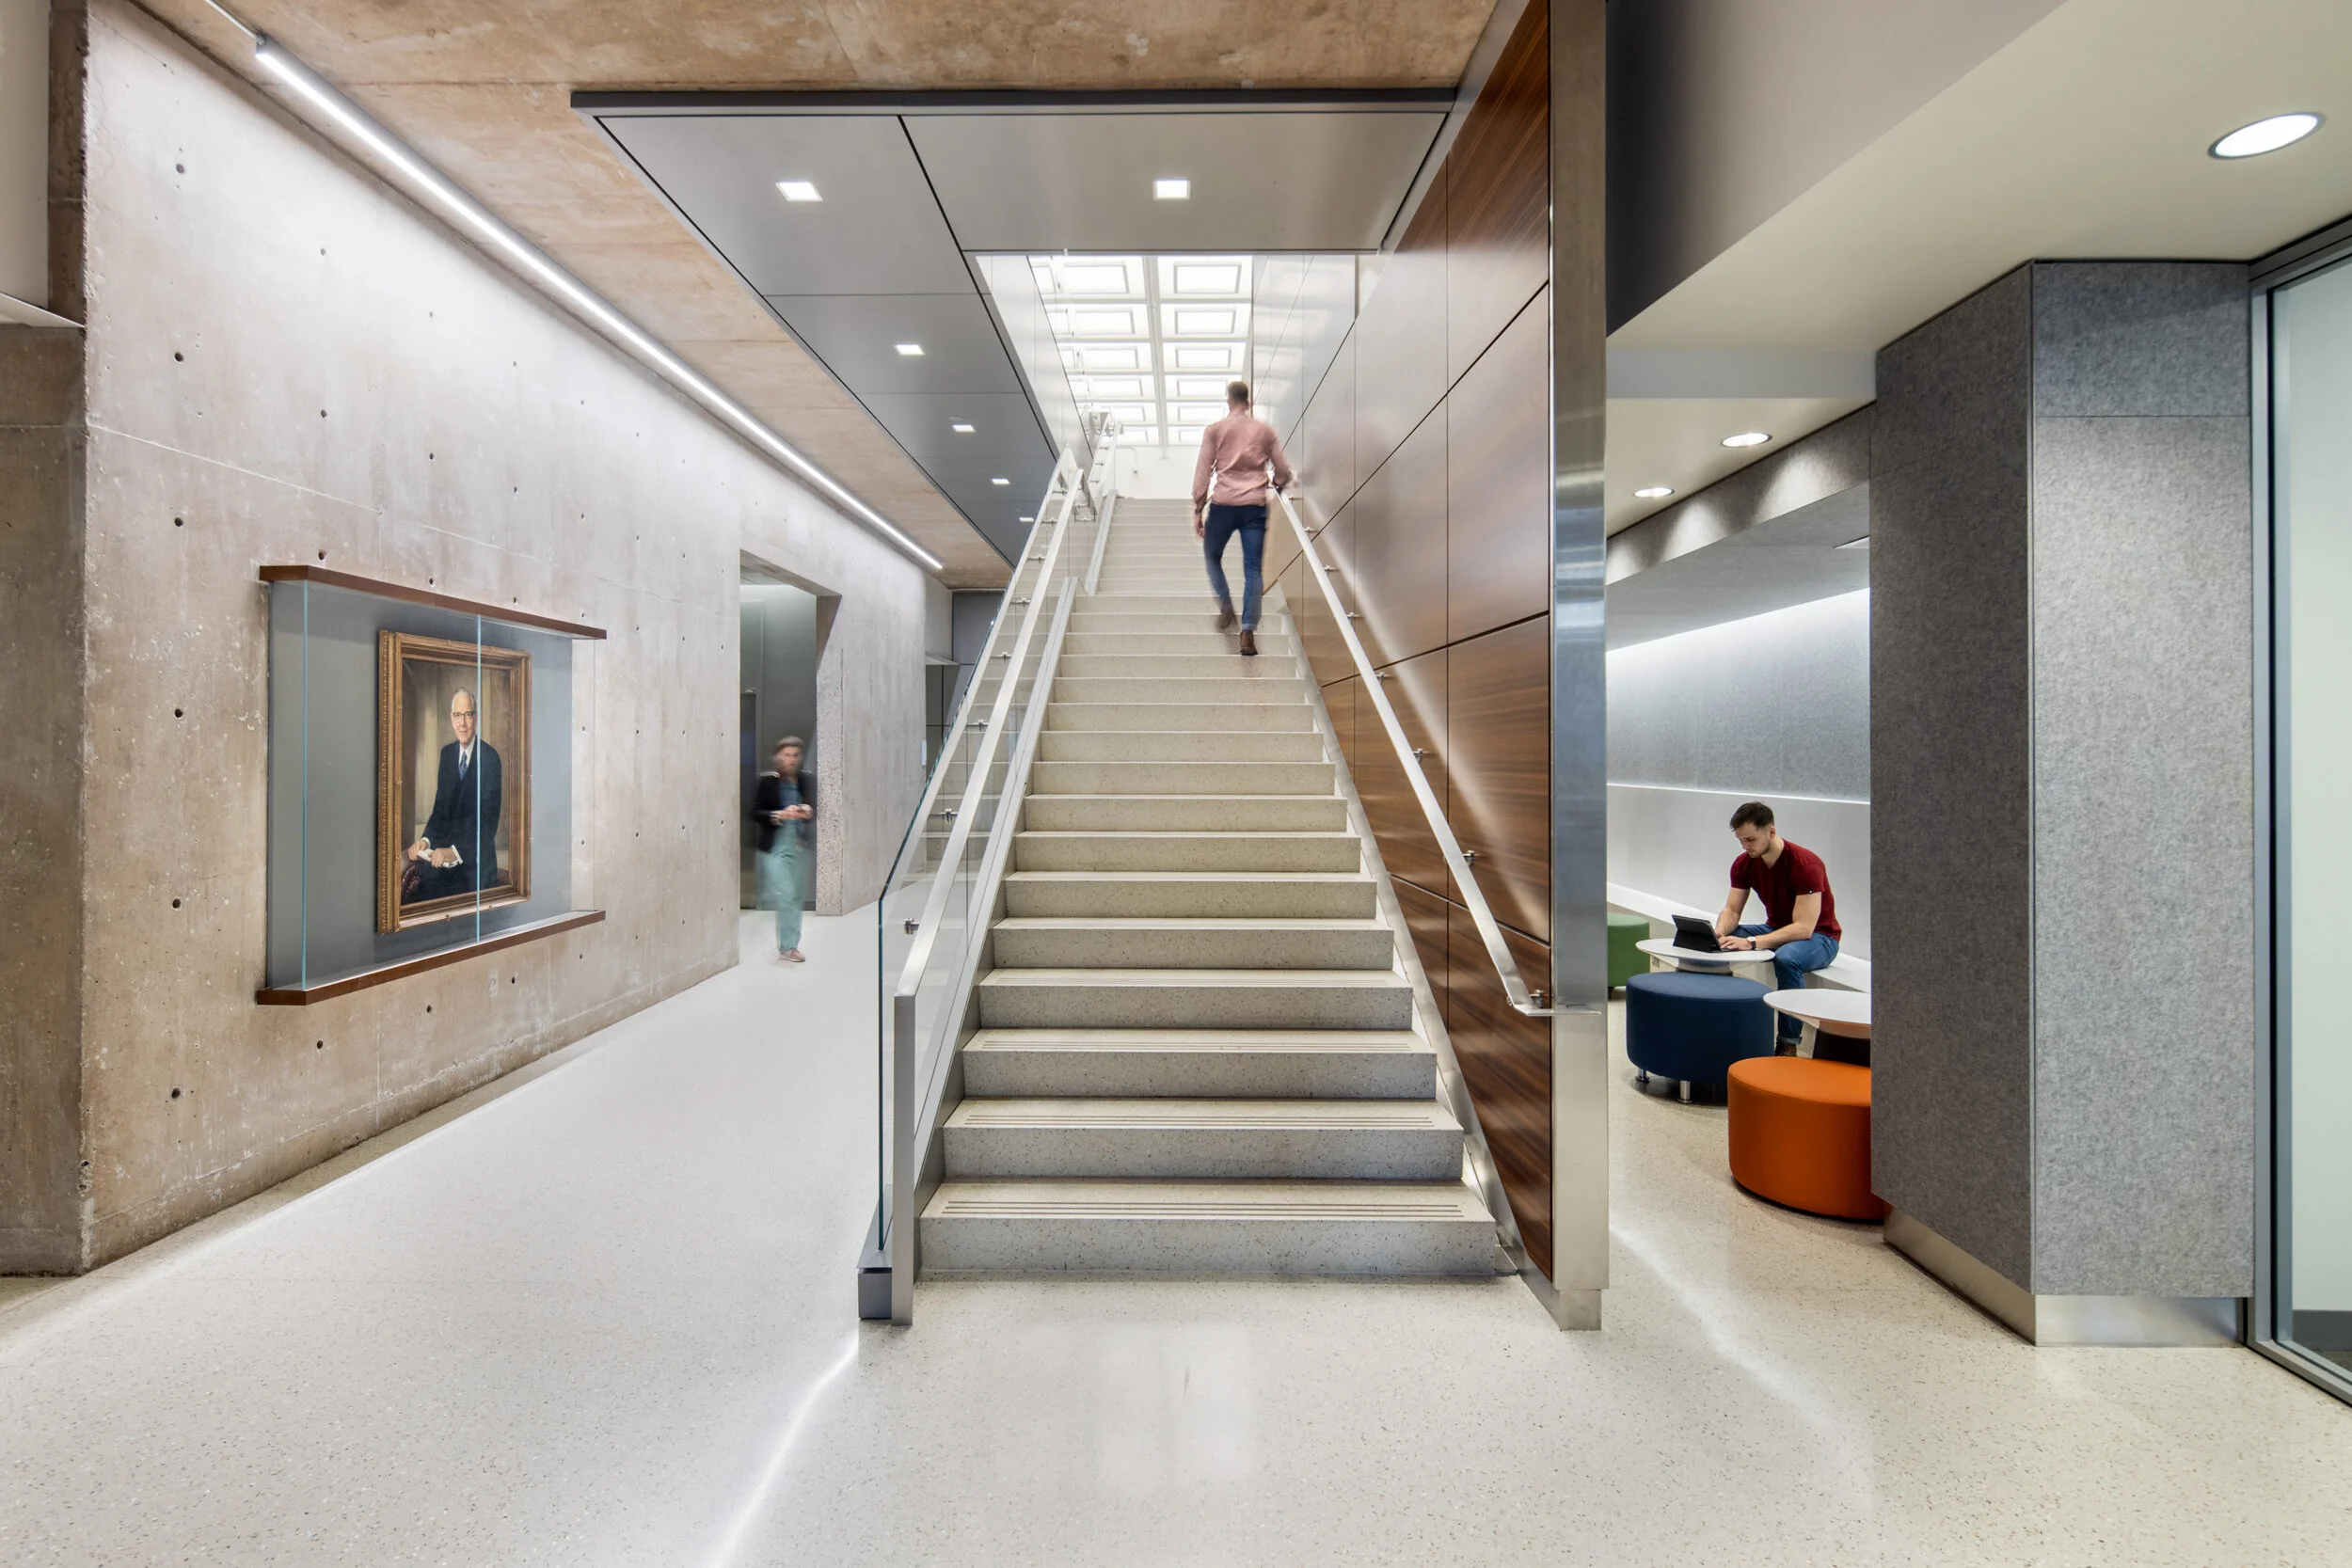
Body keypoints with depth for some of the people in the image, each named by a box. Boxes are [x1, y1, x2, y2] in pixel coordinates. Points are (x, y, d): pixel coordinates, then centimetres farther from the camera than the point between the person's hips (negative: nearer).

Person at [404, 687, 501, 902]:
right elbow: (440, 807, 13)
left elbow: (490, 819, -15)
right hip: (445, 847, 6)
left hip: (475, 857, -6)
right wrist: (426, 839, -6)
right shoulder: (446, 753, 12)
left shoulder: (490, 757, -10)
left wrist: (456, 851, -25)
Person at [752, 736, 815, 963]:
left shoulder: (806, 781, 4)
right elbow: (755, 813, -6)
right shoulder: (767, 781, -5)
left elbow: (815, 810, 7)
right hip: (776, 848, -4)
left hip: (800, 847, 4)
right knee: (786, 897, -7)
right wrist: (780, 815, -20)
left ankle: (789, 944, 22)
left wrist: (808, 812, -15)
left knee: (796, 898, 10)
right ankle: (787, 946, 4)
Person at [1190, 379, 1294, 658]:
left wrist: (1198, 510, 3)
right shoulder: (1265, 430, 10)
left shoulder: (1215, 430, 5)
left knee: (1213, 557, 22)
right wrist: (1278, 485, 34)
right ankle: (1248, 631, -8)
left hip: (1223, 504, -1)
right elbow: (1283, 471, 12)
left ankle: (1226, 606, 8)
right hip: (1255, 506, 1)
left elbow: (1202, 471, 0)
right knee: (1253, 569, -1)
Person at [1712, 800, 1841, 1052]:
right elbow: (1732, 910, -4)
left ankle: (1789, 1044, -24)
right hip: (1777, 930, 7)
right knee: (1722, 945, -14)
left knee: (1786, 959, -39)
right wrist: (1720, 931, -29)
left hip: (1818, 937, -6)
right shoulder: (1744, 864, -7)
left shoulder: (1806, 865, -27)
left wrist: (1751, 943, -43)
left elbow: (1804, 928, -33)